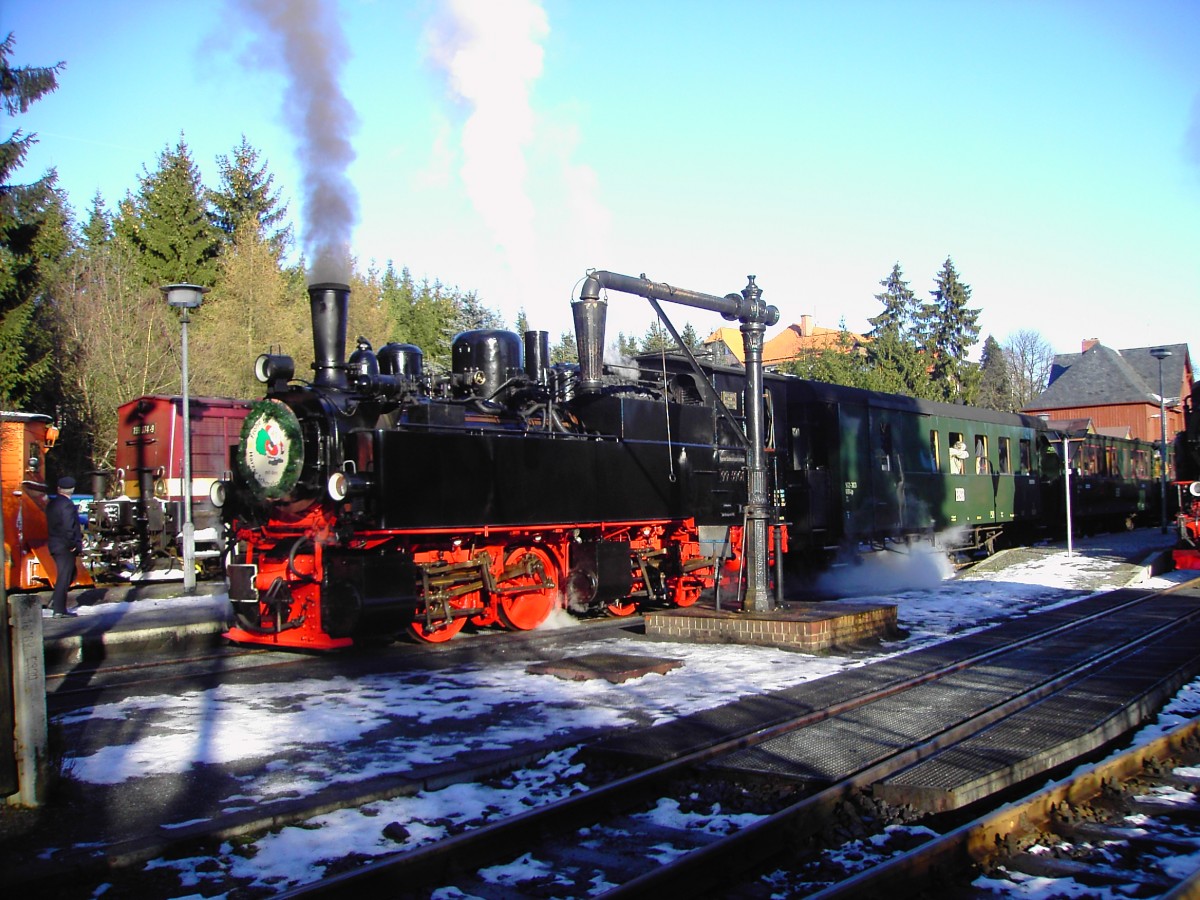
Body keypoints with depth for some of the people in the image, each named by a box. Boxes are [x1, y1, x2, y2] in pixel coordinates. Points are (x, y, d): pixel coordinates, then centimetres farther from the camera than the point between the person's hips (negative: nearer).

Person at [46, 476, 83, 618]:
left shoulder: (51, 503, 9)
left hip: (54, 544, 8)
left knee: (70, 573, 21)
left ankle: (56, 601, 15)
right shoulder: (67, 505, -18)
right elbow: (68, 528, -25)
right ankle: (59, 610, 2)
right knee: (64, 576, -1)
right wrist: (72, 545, -15)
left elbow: (51, 524, 15)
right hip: (65, 547, -8)